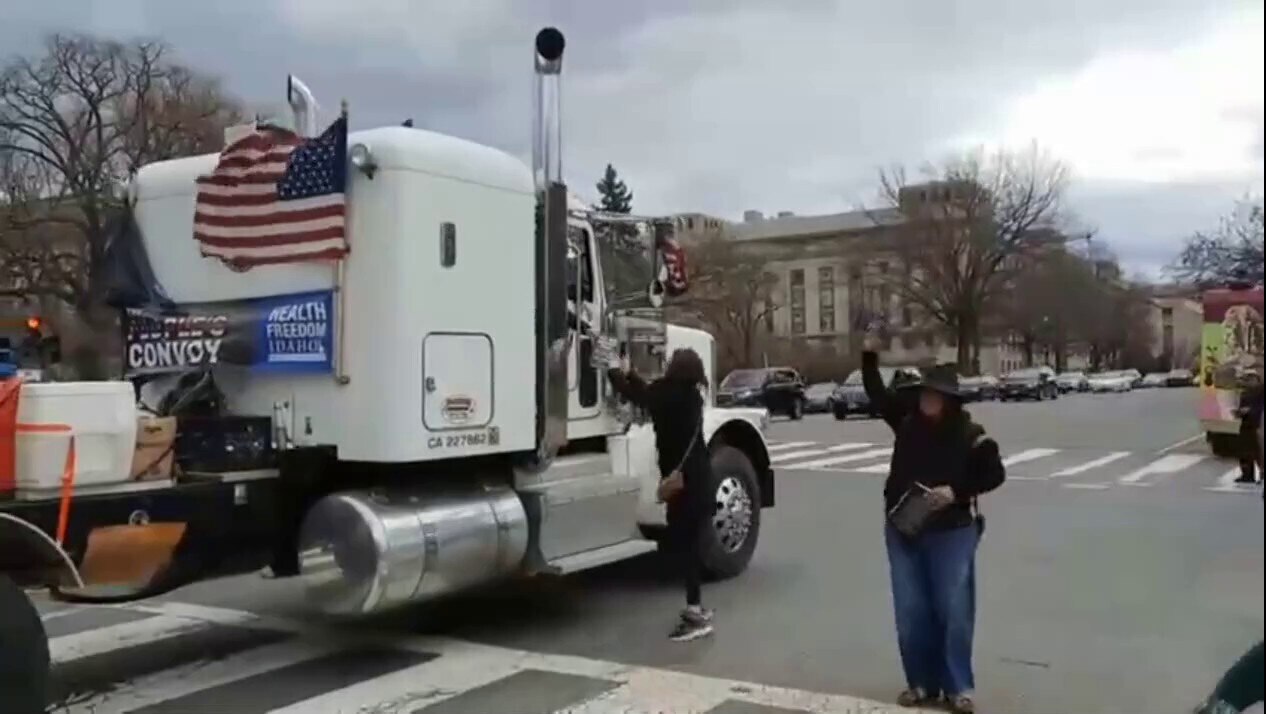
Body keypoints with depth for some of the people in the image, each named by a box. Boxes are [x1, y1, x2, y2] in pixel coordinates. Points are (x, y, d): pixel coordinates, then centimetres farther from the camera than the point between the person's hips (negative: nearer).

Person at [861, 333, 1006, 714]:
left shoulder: (968, 434, -9)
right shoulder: (907, 420, 1)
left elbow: (995, 473, -4)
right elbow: (877, 395, 6)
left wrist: (956, 491, -16)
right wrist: (870, 356, -7)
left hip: (952, 532, -3)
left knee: (953, 610, 2)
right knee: (911, 611, 7)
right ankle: (921, 682, 19)